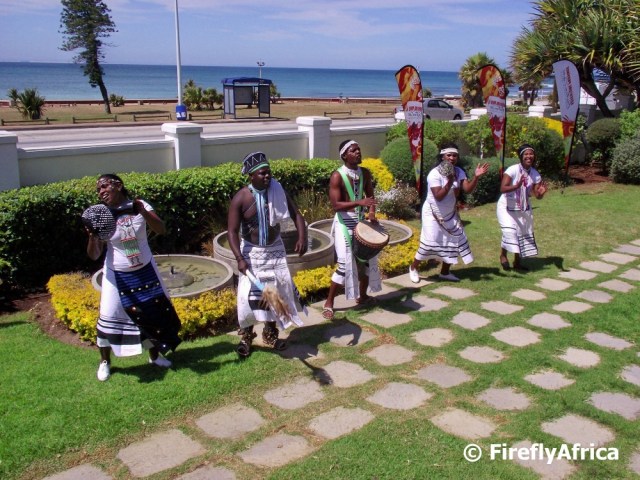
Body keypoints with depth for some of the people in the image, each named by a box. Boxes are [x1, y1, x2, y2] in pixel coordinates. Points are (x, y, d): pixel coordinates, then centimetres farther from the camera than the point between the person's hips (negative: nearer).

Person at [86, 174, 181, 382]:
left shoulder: (139, 206, -9)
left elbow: (161, 229, -20)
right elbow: (94, 255, -13)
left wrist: (143, 212, -34)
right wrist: (92, 236, -33)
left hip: (145, 270, 2)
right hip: (117, 275, -2)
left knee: (157, 310, 8)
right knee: (109, 316, -4)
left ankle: (155, 354, 29)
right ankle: (105, 361, 18)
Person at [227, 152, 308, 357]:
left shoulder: (278, 192, -9)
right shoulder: (240, 199, -18)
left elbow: (296, 214, -5)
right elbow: (232, 232, -19)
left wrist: (302, 238, -22)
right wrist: (240, 258, -31)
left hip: (275, 248, 4)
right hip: (251, 251, -4)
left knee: (278, 291, 8)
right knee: (249, 294, -7)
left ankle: (270, 334, 27)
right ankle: (246, 337, 12)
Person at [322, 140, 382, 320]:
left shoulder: (365, 173, 3)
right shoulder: (337, 176, -16)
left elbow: (370, 196, 9)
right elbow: (335, 205, -21)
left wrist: (372, 212, -11)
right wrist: (359, 202, -31)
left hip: (362, 220, 7)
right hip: (344, 222, -7)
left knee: (367, 258, 16)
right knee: (345, 263, -10)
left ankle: (362, 296, 36)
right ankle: (329, 303, 3)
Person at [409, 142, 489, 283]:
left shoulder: (459, 172, -1)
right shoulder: (435, 174, -20)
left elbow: (468, 189, -13)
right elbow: (438, 196, -27)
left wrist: (476, 177, -28)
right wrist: (449, 183, -38)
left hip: (450, 214, 7)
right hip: (433, 213, -7)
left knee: (454, 241, 5)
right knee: (430, 242, -8)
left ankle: (445, 272, 20)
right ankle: (413, 267, 13)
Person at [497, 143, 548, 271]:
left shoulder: (535, 174, -7)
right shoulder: (513, 170, -22)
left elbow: (537, 196, -6)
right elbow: (502, 189, -32)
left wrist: (541, 192, -30)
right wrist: (517, 186, -48)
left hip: (523, 209, 6)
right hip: (507, 207, -6)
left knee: (523, 234, 10)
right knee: (510, 231, -20)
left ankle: (517, 262, 28)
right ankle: (503, 255, 7)